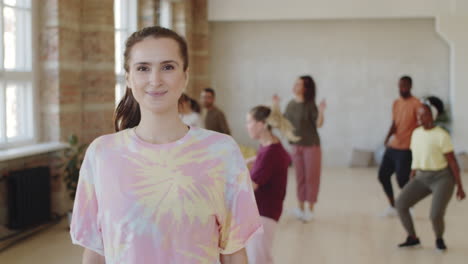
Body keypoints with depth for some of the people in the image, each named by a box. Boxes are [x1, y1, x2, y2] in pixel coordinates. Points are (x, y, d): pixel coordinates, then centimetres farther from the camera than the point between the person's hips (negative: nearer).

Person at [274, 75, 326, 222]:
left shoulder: (310, 105, -15)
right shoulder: (291, 104, 1)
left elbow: (319, 124, -17)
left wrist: (321, 112, -34)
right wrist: (276, 106, 7)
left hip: (311, 146, -5)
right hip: (296, 146, 5)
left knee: (311, 177, 3)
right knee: (300, 177, 11)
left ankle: (310, 209, 12)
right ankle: (301, 208, 20)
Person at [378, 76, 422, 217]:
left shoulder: (416, 104, -10)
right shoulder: (396, 103, 12)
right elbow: (394, 123, 9)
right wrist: (388, 137, -9)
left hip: (406, 149, -7)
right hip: (392, 147, 7)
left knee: (402, 180, -9)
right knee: (383, 175, 6)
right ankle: (393, 207, 20)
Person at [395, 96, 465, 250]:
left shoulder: (442, 136, -17)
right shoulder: (416, 133, 3)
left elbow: (453, 162, -13)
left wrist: (460, 187, -11)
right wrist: (411, 185, 13)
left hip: (443, 179, -6)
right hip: (423, 179, 6)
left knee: (436, 215, -25)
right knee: (400, 204, -14)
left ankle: (439, 238, 9)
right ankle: (412, 238, 4)